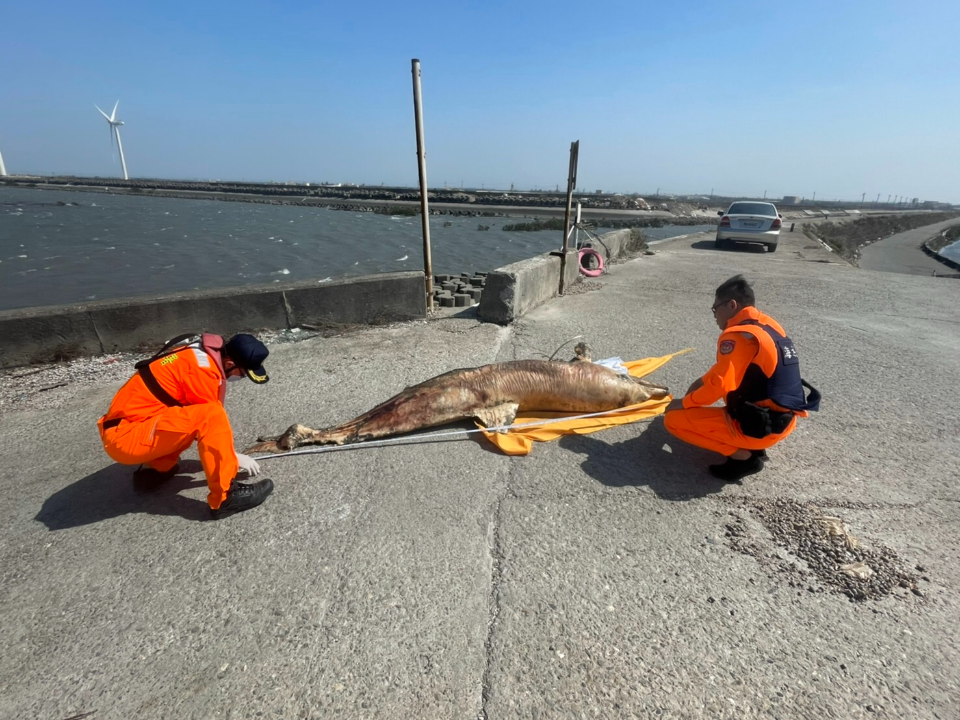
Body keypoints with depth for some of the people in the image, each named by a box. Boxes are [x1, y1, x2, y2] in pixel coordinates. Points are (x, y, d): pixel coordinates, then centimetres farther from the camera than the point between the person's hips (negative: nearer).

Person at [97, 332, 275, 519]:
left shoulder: (204, 350, 6)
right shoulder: (201, 367, -21)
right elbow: (212, 419, -12)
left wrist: (225, 452, 18)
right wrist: (235, 457, 2)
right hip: (126, 436, -10)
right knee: (210, 416, -25)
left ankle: (156, 468, 15)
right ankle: (225, 497, -20)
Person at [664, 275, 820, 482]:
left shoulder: (736, 336, -19)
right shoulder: (768, 325, 8)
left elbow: (718, 386, -21)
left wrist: (684, 402, -6)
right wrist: (703, 382, 17)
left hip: (760, 427, -9)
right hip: (784, 420, 9)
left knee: (673, 419, -5)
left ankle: (743, 456, -4)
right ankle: (755, 448, 17)